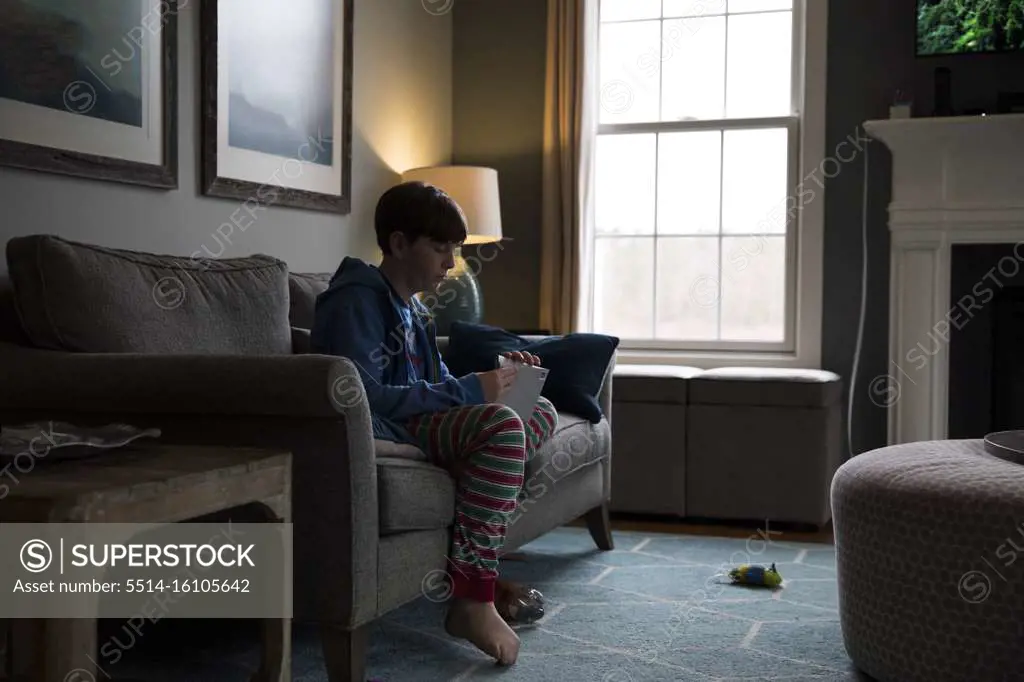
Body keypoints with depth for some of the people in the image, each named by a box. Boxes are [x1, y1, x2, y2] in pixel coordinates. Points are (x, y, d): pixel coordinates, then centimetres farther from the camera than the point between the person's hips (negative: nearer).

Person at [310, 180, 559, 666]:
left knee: (542, 412, 5)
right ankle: (470, 597, -26)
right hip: (379, 431, -10)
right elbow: (365, 397, -25)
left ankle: (478, 556, -10)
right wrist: (468, 391, -21)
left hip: (419, 423, 10)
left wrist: (493, 377, -2)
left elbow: (436, 382, 18)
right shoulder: (357, 301, -12)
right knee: (501, 426, -29)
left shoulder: (413, 309, 18)